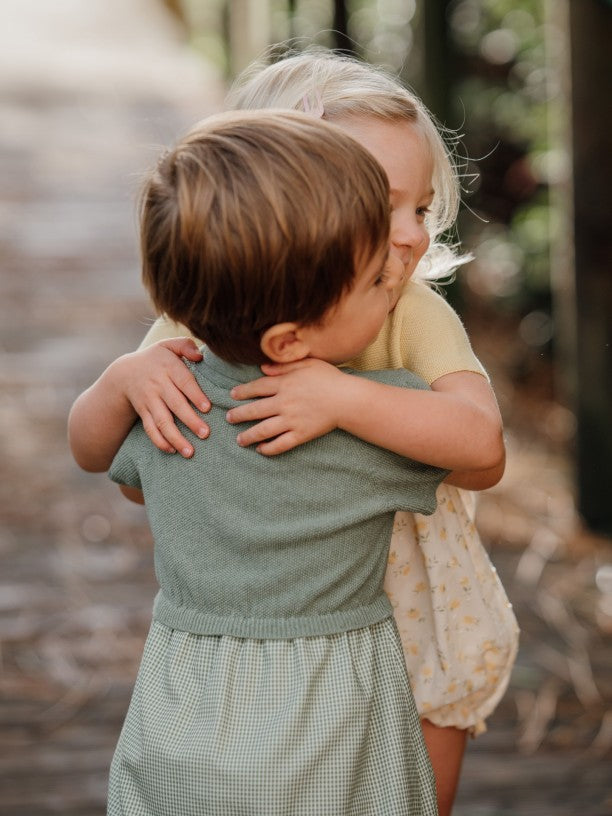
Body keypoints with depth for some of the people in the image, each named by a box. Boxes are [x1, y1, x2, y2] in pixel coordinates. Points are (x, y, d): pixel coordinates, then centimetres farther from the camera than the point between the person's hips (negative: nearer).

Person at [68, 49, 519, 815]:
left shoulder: (417, 315, -20)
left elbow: (482, 450, -35)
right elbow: (91, 450, -10)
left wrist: (341, 396, -47)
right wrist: (127, 377, -31)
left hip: (410, 627, -1)